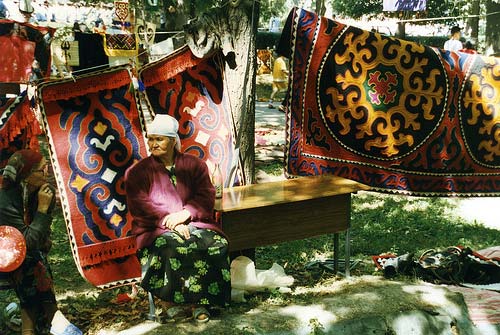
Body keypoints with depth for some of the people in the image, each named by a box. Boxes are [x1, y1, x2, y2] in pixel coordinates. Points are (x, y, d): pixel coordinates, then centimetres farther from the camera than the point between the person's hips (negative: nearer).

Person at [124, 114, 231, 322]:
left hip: (192, 223, 2)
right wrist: (168, 222, -19)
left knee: (215, 245, -27)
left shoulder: (194, 165, 12)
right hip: (155, 229, -2)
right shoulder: (137, 172, 7)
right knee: (172, 248, -35)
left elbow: (206, 197, 2)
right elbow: (141, 206, -5)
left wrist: (185, 213, -17)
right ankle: (171, 302, -21)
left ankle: (200, 301, -18)